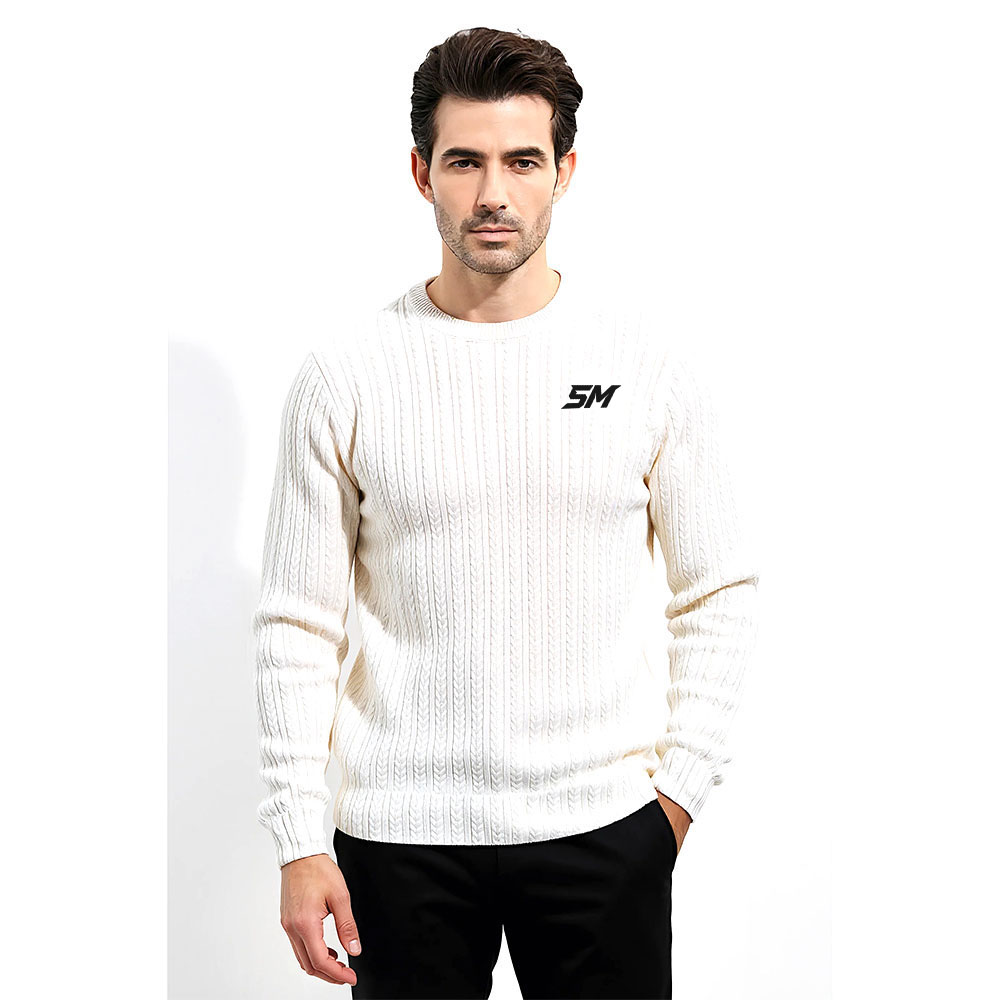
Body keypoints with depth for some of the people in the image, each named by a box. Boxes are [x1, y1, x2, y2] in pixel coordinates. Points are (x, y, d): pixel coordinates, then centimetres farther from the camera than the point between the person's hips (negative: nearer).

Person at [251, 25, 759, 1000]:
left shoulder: (647, 362, -1)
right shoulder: (344, 378, -3)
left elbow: (719, 590, 5)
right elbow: (297, 626, -1)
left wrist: (680, 783, 0)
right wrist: (300, 842, -4)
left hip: (602, 824, 1)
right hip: (401, 832, 0)